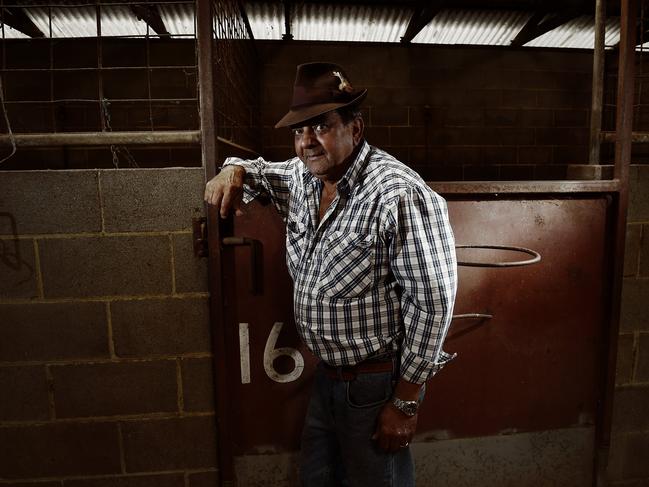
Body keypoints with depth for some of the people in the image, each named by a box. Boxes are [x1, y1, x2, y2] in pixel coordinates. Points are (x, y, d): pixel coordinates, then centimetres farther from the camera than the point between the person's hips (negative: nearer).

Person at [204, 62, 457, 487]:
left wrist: (406, 400, -17)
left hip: (377, 384, -7)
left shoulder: (399, 194, -24)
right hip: (327, 374, 8)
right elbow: (260, 171, 22)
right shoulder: (302, 177, 1)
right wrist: (235, 171, -3)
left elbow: (432, 299, -23)